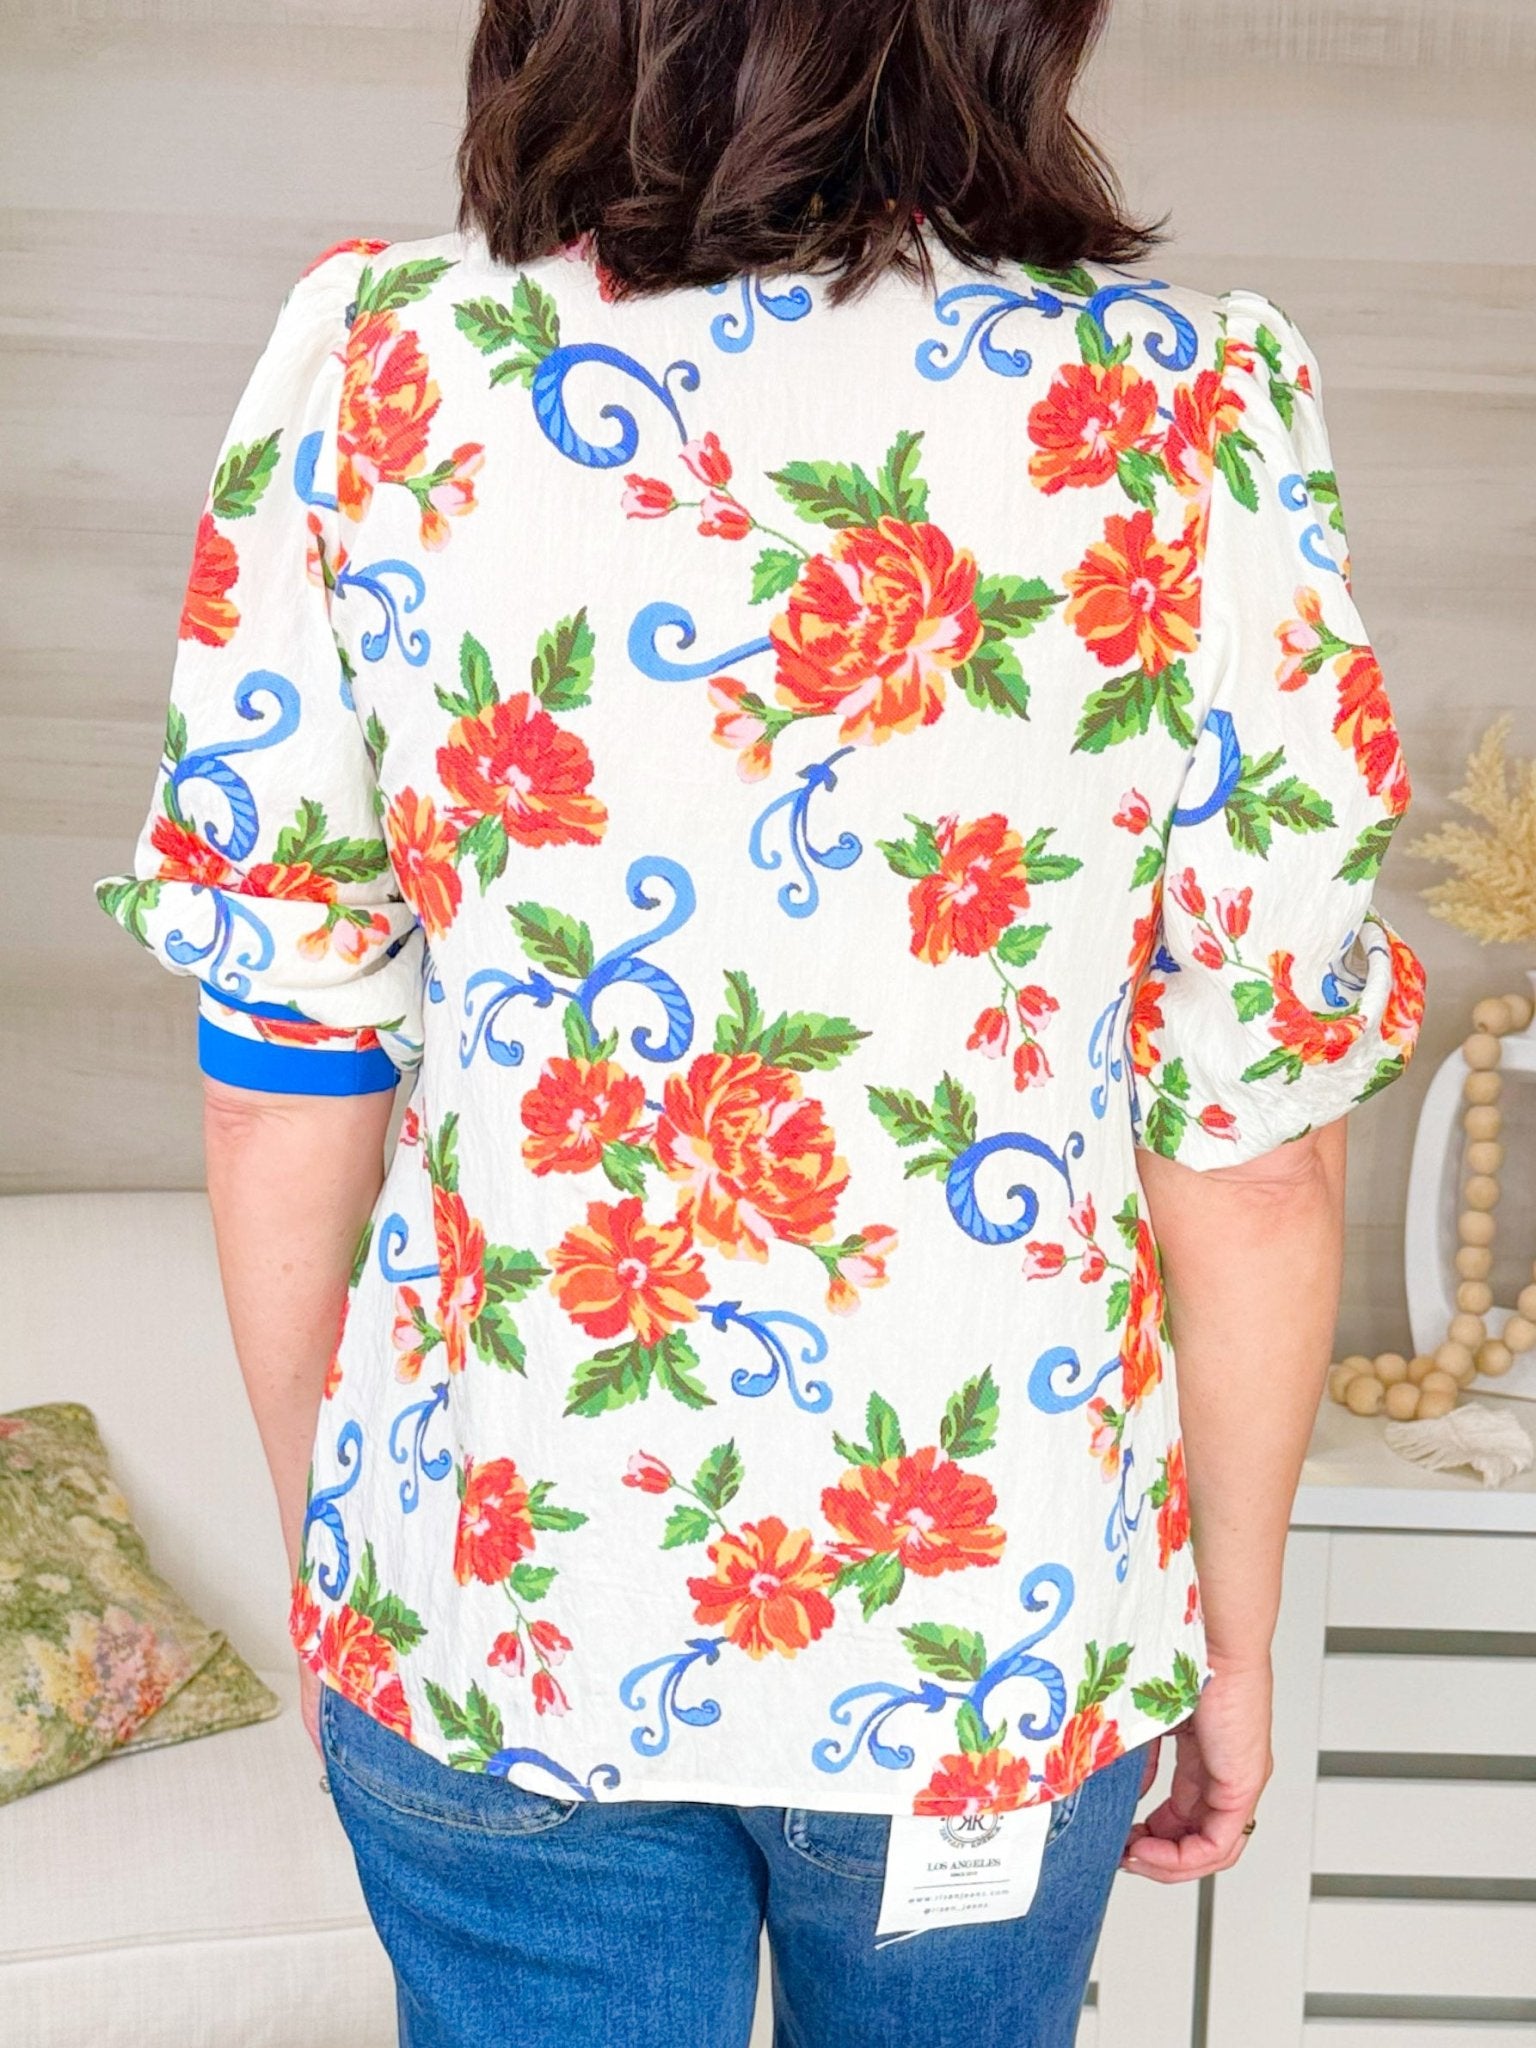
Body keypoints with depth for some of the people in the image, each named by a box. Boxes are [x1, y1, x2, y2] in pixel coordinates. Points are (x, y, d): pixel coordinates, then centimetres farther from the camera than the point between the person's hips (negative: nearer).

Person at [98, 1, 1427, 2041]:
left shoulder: (373, 363, -11)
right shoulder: (1192, 412, -14)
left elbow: (283, 1085, -7)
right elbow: (1252, 1157, -10)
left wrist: (329, 1542, 9)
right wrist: (1232, 1637, 5)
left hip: (495, 1592, 0)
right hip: (1001, 1613, 1)